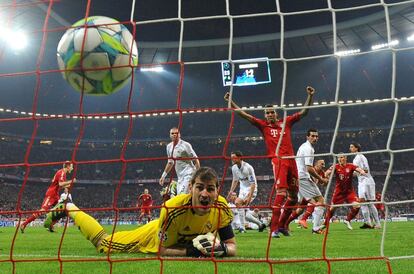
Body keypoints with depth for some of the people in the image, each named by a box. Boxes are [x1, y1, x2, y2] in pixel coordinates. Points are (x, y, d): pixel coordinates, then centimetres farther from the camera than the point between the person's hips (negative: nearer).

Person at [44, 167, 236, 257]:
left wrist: (222, 248, -42)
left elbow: (232, 246, -20)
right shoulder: (173, 208, -41)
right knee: (102, 242, 11)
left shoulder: (221, 208, -30)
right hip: (154, 236, -4)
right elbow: (161, 250, -29)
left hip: (189, 241, 4)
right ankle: (68, 209, 32)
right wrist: (190, 251, -43)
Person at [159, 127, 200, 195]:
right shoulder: (169, 147, 12)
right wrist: (163, 176, 22)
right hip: (180, 176, 7)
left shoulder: (185, 145, -9)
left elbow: (196, 160, -8)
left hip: (188, 174, -7)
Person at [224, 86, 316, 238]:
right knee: (281, 192, -19)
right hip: (277, 160, -5)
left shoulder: (286, 122, 17)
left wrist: (310, 96, 14)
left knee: (293, 196, 10)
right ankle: (274, 229, -16)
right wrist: (231, 101, 0)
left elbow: (304, 112, 21)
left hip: (291, 160, 5)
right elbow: (244, 114, 7)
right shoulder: (263, 125, 10)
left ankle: (282, 225, 27)